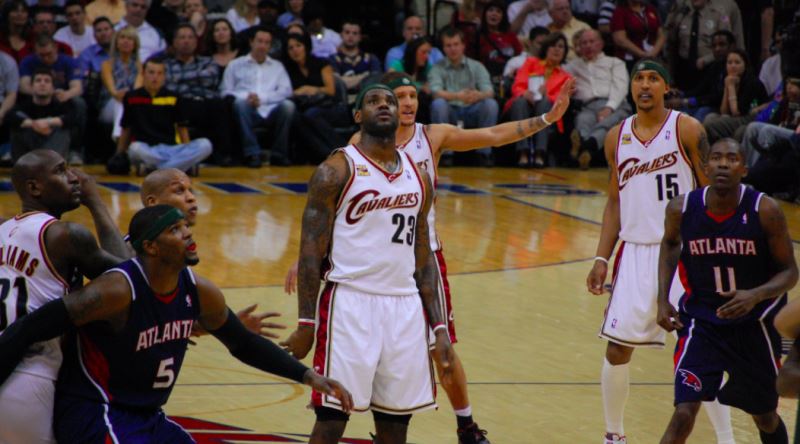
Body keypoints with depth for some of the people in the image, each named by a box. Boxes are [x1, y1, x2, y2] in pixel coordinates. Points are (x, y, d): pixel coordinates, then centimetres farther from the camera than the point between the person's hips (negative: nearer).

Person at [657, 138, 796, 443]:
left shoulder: (765, 211, -19)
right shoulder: (682, 208, -14)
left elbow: (789, 272, -10)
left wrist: (756, 295, -30)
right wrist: (663, 300, 2)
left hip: (755, 324, 0)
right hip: (701, 323, 0)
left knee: (765, 417, 17)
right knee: (683, 415, -17)